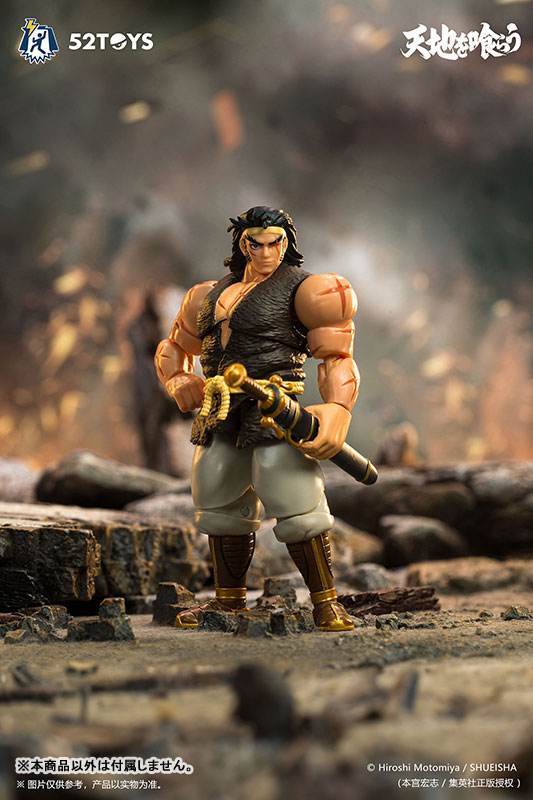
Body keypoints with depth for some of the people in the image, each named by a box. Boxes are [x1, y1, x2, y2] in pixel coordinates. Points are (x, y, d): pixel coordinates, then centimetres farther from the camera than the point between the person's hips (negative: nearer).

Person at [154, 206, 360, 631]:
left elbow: (337, 355, -8)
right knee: (220, 508, 13)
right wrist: (177, 380, 7)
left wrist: (338, 410, -23)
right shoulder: (213, 295, 19)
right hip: (220, 416, 7)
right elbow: (172, 348, 30)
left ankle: (326, 602, -4)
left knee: (296, 507, -12)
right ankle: (229, 600, 27)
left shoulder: (302, 289, -1)